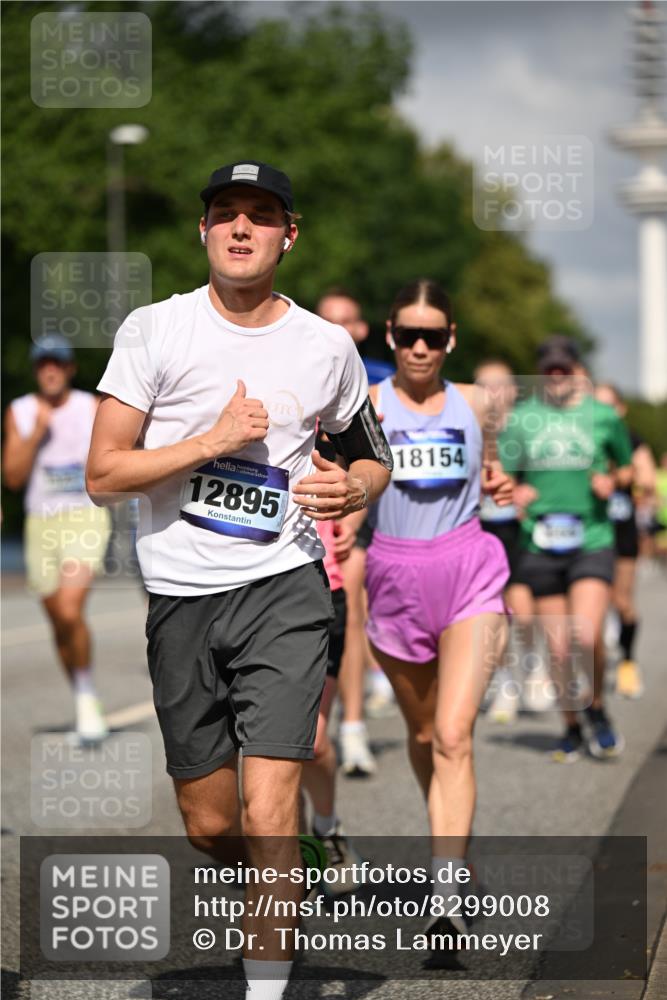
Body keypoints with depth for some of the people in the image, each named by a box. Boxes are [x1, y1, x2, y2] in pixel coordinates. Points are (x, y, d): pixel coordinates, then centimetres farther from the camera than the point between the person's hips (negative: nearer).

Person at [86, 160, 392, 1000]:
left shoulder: (327, 347, 4)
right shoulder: (154, 330, -1)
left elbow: (373, 456, 20)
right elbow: (102, 472, -4)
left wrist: (352, 490, -3)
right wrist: (214, 441, -14)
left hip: (283, 589, -1)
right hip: (179, 596, 1)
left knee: (267, 818, -15)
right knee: (209, 825, 9)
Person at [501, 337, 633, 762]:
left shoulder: (603, 416, 6)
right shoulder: (522, 417, 7)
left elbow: (626, 468, 19)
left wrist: (612, 480, -3)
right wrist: (514, 492, -9)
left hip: (593, 540, -1)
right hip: (541, 545, 1)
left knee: (586, 638, -17)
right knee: (558, 648, 2)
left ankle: (597, 710, 9)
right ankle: (572, 727, 21)